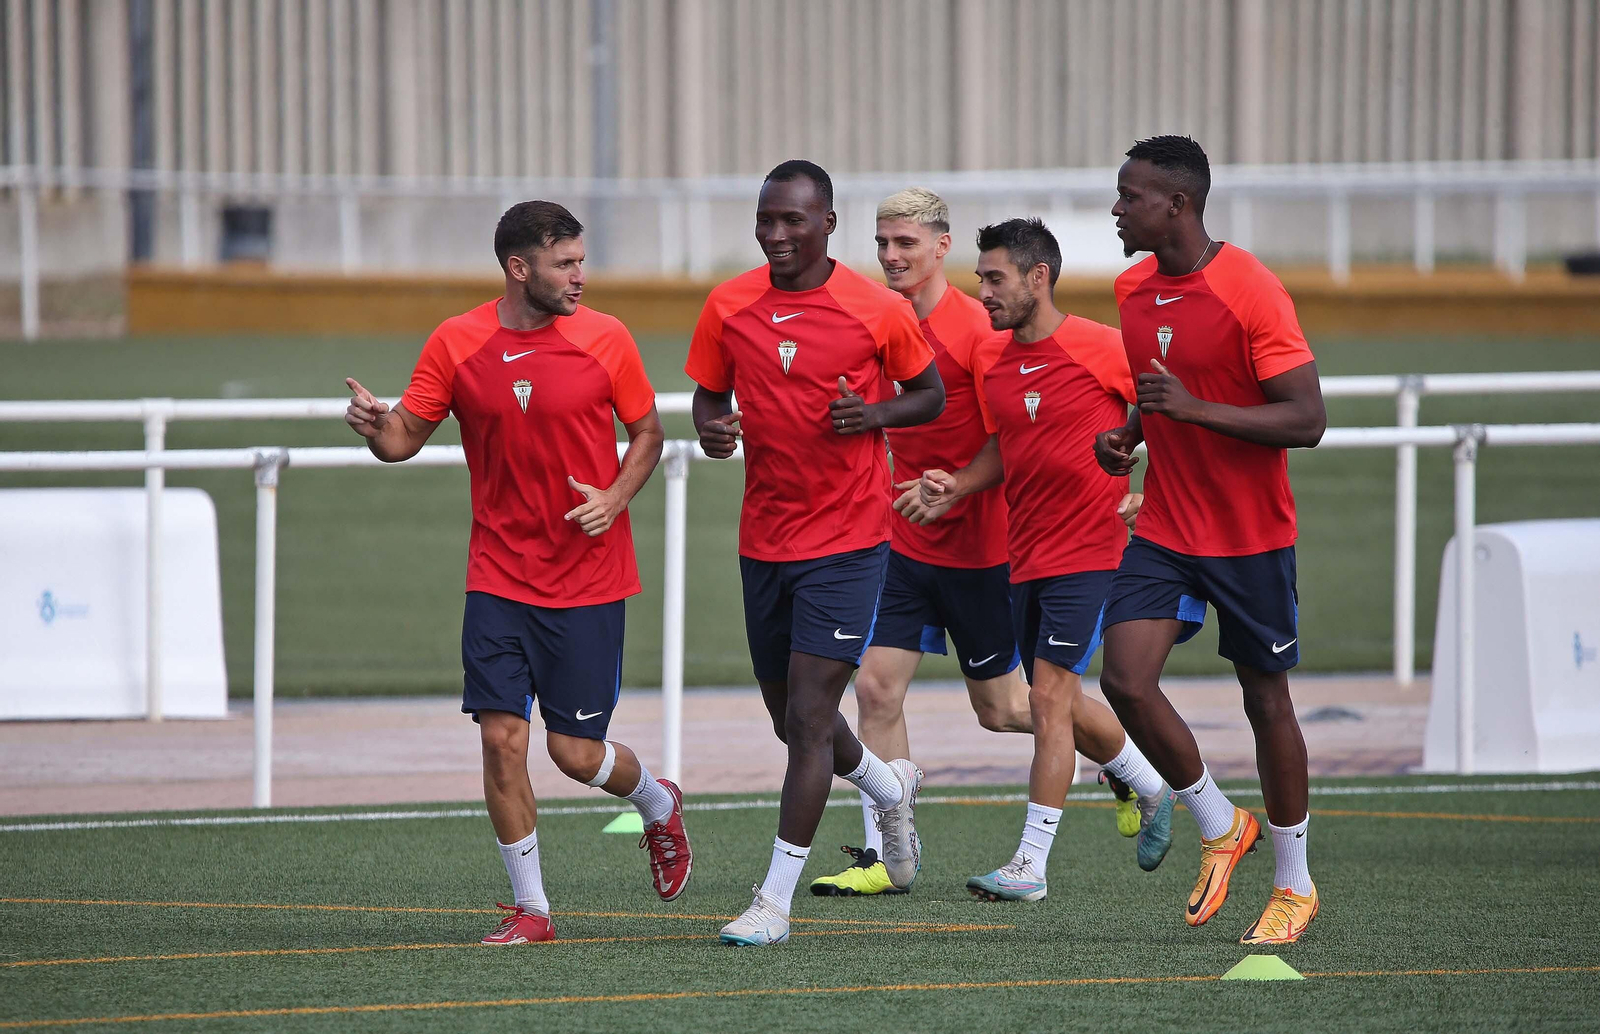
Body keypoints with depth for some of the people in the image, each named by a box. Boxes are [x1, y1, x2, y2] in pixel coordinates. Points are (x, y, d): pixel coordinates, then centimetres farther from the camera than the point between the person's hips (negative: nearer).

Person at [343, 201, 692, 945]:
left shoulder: (604, 339, -4)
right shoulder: (456, 344, -2)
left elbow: (647, 431, 8)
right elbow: (406, 436, 2)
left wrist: (616, 497, -10)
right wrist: (375, 425, -22)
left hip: (589, 581, -1)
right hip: (500, 576, 1)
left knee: (576, 751, 0)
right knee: (501, 737, -8)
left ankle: (658, 806, 34)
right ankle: (529, 908, 6)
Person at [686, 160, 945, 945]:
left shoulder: (878, 311, -8)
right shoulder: (728, 307, 0)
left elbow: (930, 394, 6)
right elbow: (708, 393, 13)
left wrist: (875, 413, -15)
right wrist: (711, 429, -10)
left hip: (848, 539, -5)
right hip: (763, 539, 5)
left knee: (808, 715, -11)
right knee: (791, 718, 16)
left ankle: (775, 902, -5)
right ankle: (891, 789, 47)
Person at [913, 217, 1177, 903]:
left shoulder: (1103, 350, -13)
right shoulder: (992, 361, 6)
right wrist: (958, 487, 1)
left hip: (1088, 551, -7)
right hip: (1025, 556, 7)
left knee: (1050, 697, -11)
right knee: (1062, 705, 15)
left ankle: (1031, 864, -9)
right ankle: (1155, 789, 39)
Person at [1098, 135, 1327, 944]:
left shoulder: (1251, 292, -17)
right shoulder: (1134, 291, 5)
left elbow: (1307, 421, -19)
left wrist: (1196, 410, -27)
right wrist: (1125, 435, 2)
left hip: (1252, 537, -5)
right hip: (1164, 533, 5)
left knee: (1266, 700, 6)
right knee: (1125, 680, -12)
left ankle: (1294, 884, 22)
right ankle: (1218, 825, 10)